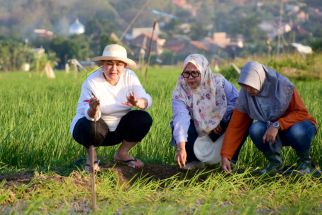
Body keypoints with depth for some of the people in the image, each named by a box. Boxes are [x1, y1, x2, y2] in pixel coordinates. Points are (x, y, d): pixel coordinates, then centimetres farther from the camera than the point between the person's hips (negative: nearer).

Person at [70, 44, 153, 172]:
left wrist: (138, 103, -42)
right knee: (92, 127, -38)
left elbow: (146, 100, -18)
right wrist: (93, 111, -53)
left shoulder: (129, 77, -8)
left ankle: (122, 153, 4)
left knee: (144, 119, -18)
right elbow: (89, 114, -28)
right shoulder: (92, 82, -20)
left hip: (118, 128, 5)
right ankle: (91, 157, -4)